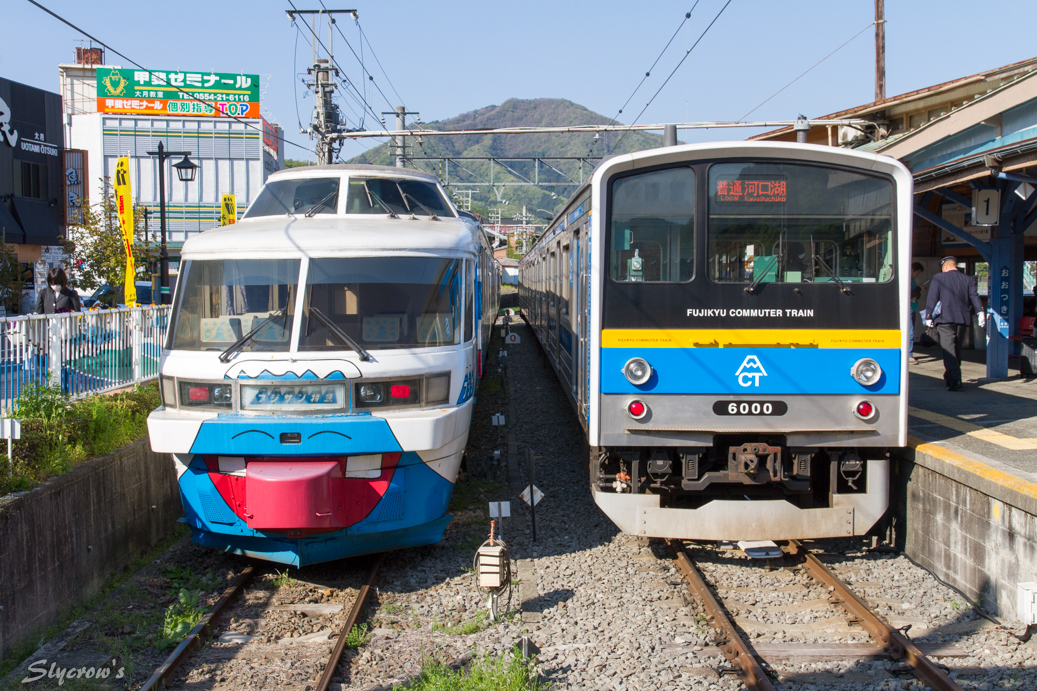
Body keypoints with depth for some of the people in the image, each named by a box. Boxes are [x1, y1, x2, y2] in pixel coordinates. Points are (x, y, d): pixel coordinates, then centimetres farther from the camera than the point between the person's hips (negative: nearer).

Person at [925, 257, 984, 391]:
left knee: (948, 349, -9)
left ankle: (955, 379, -23)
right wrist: (980, 312, -8)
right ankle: (951, 377, 28)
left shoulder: (938, 278, 3)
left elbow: (932, 298, -2)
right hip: (962, 319, 4)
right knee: (957, 349, 16)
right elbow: (974, 296, 0)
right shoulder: (968, 280, 11)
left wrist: (928, 316, 0)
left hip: (945, 319, -4)